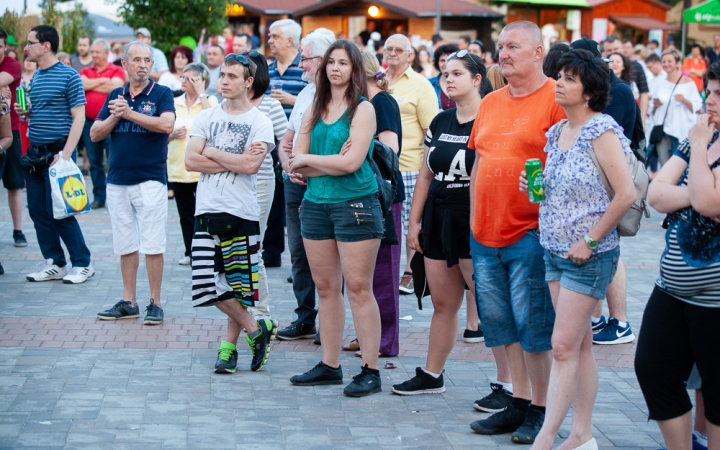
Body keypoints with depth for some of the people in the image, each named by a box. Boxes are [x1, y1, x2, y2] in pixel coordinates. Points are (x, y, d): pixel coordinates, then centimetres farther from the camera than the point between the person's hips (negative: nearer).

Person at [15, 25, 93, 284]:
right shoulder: (35, 76, 13)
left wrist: (65, 154, -19)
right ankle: (54, 264, 17)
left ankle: (82, 264, 5)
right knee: (38, 211, 7)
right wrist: (26, 113, 2)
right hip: (34, 152, 7)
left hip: (57, 152, -7)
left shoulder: (68, 76, -9)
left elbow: (78, 117, -12)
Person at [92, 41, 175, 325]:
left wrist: (129, 113, -18)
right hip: (117, 180, 5)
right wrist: (116, 116, -9)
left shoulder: (162, 94, -1)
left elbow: (166, 124, -20)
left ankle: (155, 304, 4)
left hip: (150, 180, -5)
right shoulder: (115, 96, 12)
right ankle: (128, 302, 18)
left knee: (152, 245, -3)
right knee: (125, 245, 10)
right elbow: (95, 134, 8)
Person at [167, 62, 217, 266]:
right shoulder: (174, 104, 9)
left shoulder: (210, 101, 1)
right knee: (185, 214, 10)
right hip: (178, 169, 4)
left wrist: (200, 93, -15)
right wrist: (173, 134, -9)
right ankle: (189, 252, 20)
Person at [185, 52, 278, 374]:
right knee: (209, 285, -4)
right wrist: (234, 161, -8)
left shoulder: (260, 122, -1)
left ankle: (229, 346, 17)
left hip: (242, 212, -3)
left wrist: (213, 153, -4)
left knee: (239, 287, 2)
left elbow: (251, 165, -14)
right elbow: (191, 161, 0)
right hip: (207, 211, 3)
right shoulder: (206, 117, 11)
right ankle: (255, 329, 12)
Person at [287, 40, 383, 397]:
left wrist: (310, 159, -3)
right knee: (326, 287, 10)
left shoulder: (363, 109, -4)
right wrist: (331, 163, -11)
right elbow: (295, 162, 5)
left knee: (358, 287, -6)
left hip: (355, 203, -6)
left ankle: (370, 370, -3)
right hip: (316, 203, 6)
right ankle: (329, 365, 17)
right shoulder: (314, 109, 13)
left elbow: (352, 162, -15)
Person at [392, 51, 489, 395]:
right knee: (442, 303, 14)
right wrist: (414, 221, 12)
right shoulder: (440, 122, 12)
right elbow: (425, 175, 16)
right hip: (438, 221, 7)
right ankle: (431, 375, 23)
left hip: (474, 224, -7)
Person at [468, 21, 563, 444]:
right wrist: (474, 219, 15)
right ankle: (519, 404, 21)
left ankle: (540, 410, 9)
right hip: (487, 233, 7)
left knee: (533, 323, -3)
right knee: (500, 322, 11)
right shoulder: (490, 103, 14)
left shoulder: (556, 99, -8)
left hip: (531, 234, -7)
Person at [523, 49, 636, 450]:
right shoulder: (557, 133, 10)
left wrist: (590, 242, -17)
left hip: (589, 256, -8)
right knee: (580, 343, 11)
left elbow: (626, 194, -20)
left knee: (564, 346, -7)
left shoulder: (601, 132, -14)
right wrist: (534, 186, 1)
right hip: (555, 251, 8)